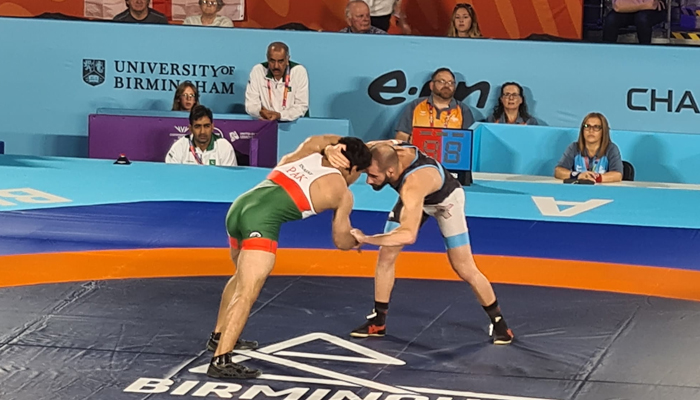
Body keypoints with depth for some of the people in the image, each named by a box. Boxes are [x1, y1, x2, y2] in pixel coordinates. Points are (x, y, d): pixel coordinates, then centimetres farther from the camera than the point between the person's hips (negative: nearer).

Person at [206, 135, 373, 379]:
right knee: (247, 293, -12)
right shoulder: (342, 193, 11)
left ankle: (220, 336, 40)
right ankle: (220, 361, -21)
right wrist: (356, 241, 42)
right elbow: (341, 241, 25)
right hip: (262, 219, -8)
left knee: (243, 276, 31)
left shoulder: (306, 152, 22)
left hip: (240, 206, 8)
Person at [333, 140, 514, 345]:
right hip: (417, 198, 6)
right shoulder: (382, 151, -34)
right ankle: (378, 321, 11)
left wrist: (366, 239, -56)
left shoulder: (413, 186, -51)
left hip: (446, 199, -6)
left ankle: (498, 322, 16)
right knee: (385, 255, -1)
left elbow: (408, 235, -61)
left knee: (464, 268, -3)